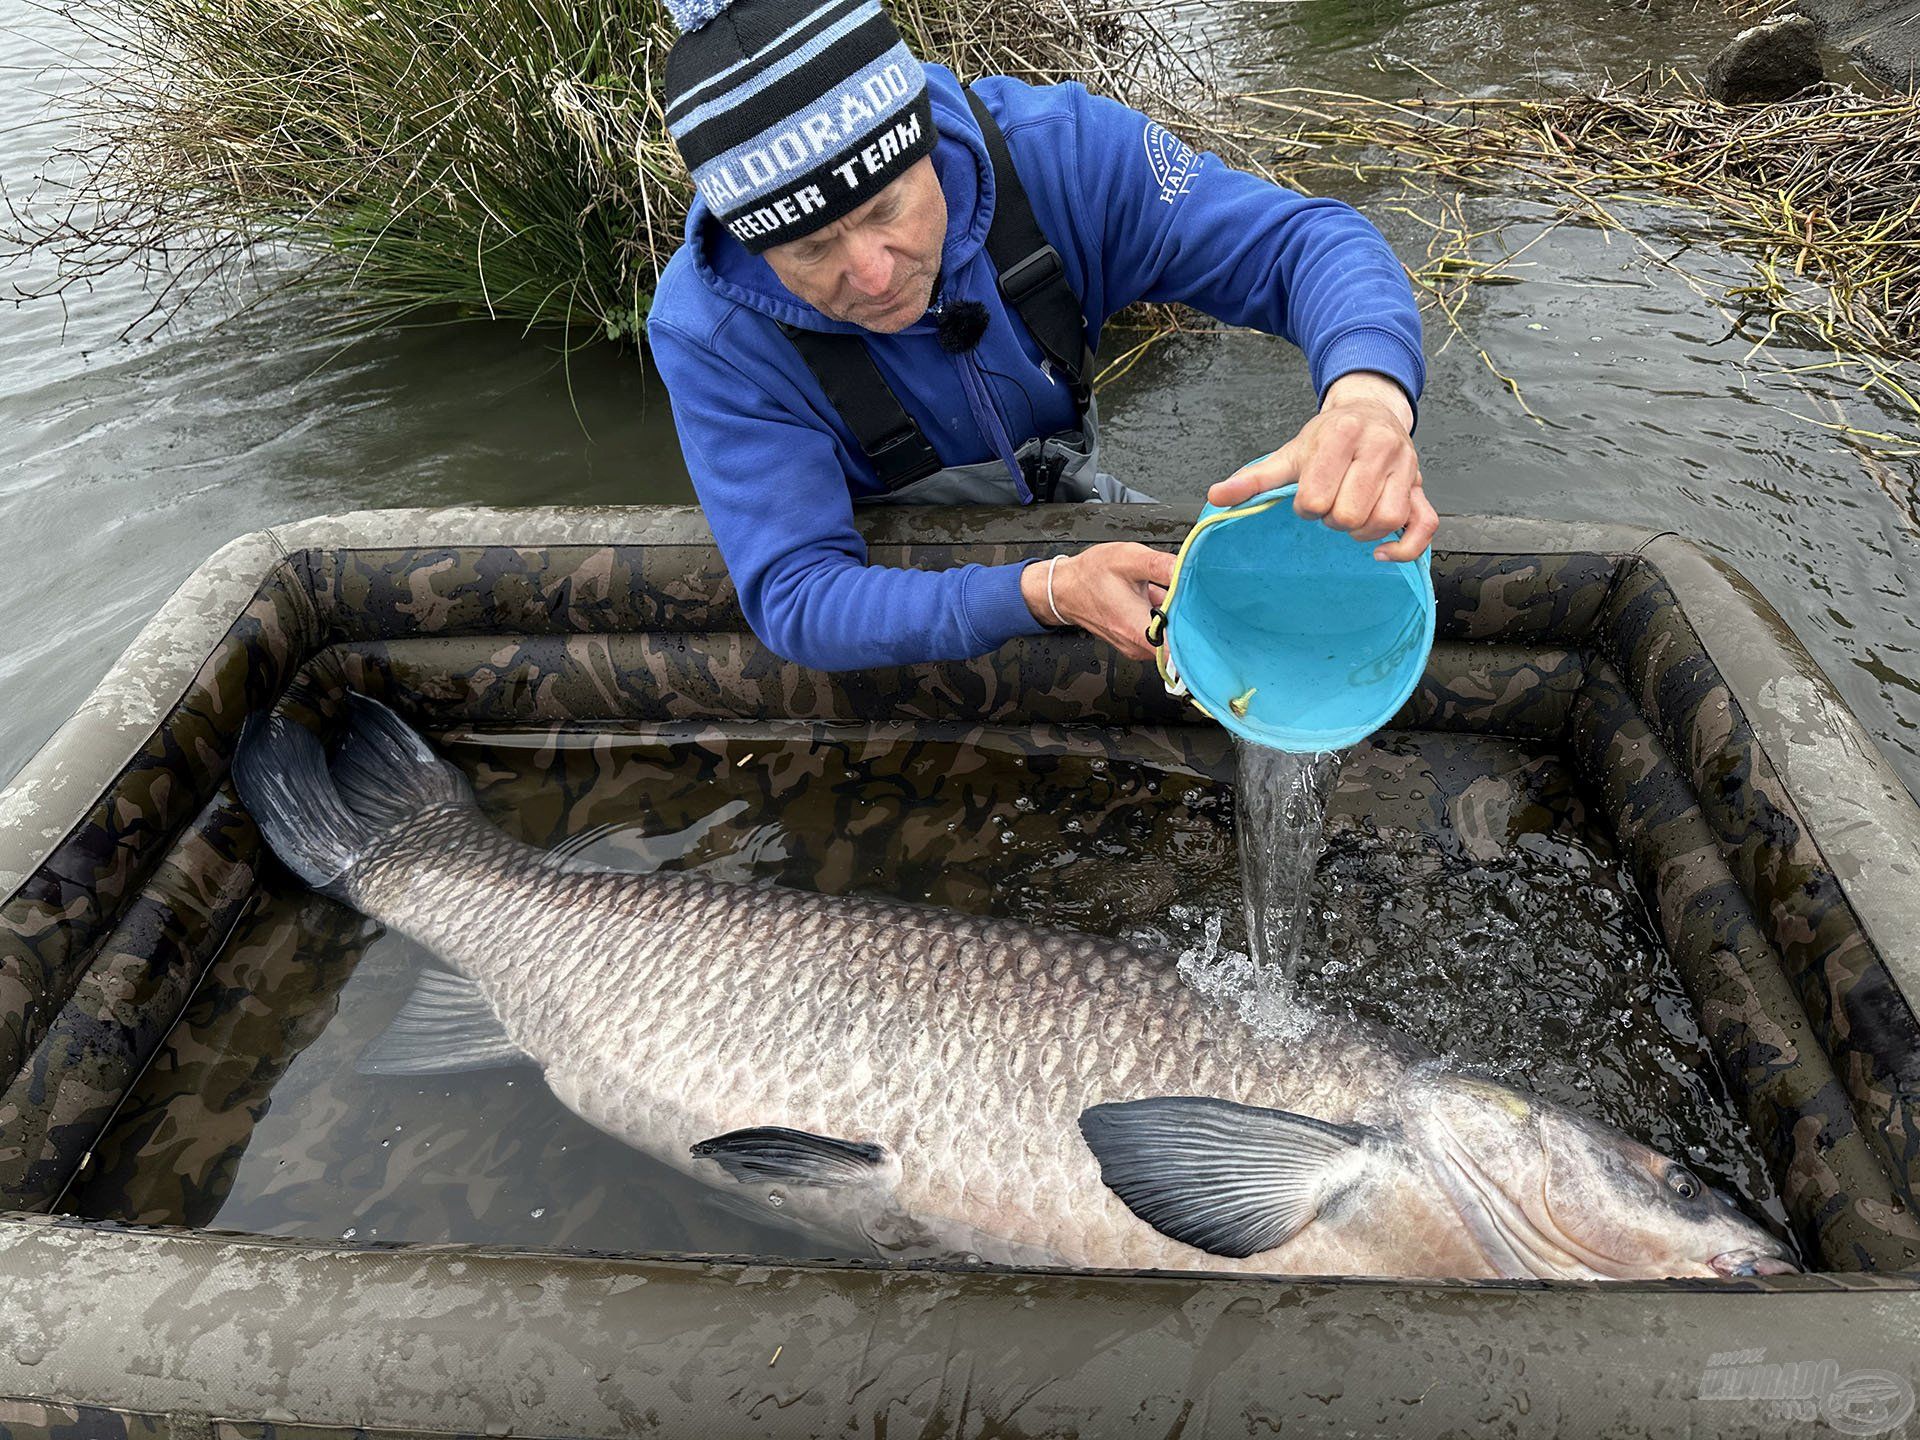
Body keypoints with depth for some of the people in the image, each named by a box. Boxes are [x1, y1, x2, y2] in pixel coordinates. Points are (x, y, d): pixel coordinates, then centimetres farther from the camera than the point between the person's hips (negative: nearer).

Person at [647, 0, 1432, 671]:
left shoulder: (1051, 150, -25)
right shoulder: (709, 334, -31)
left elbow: (1299, 238, -25)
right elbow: (794, 597, -35)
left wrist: (1370, 391, -49)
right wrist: (1045, 594, -50)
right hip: (894, 587, -2)